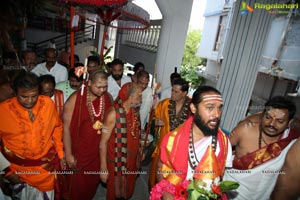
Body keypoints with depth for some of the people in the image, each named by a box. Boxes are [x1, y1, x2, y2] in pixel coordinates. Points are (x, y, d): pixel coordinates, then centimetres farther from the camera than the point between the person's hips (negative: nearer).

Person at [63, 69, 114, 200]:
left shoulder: (108, 98, -7)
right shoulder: (75, 99, -18)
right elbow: (66, 127, -11)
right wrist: (68, 154, -9)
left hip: (98, 150, 3)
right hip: (79, 150, -3)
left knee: (93, 181, 22)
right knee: (77, 183, 14)